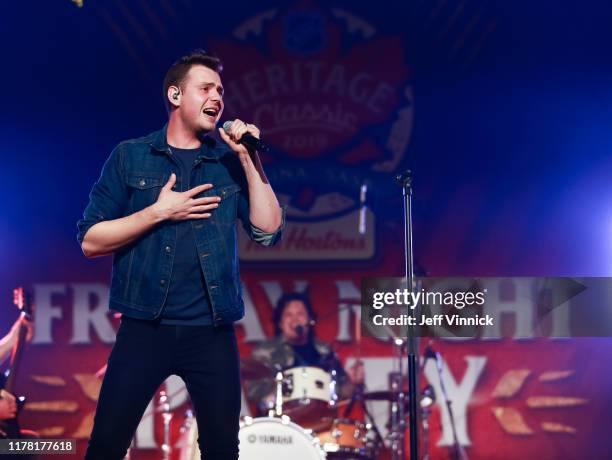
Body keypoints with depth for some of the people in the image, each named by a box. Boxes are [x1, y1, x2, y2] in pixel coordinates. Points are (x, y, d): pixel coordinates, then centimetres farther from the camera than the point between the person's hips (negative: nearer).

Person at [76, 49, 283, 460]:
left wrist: (249, 158, -6)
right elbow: (90, 240, -1)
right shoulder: (131, 157, 3)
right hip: (145, 328, -2)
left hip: (212, 332, 2)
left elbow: (268, 231, -1)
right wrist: (158, 212, -11)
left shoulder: (230, 163, 9)